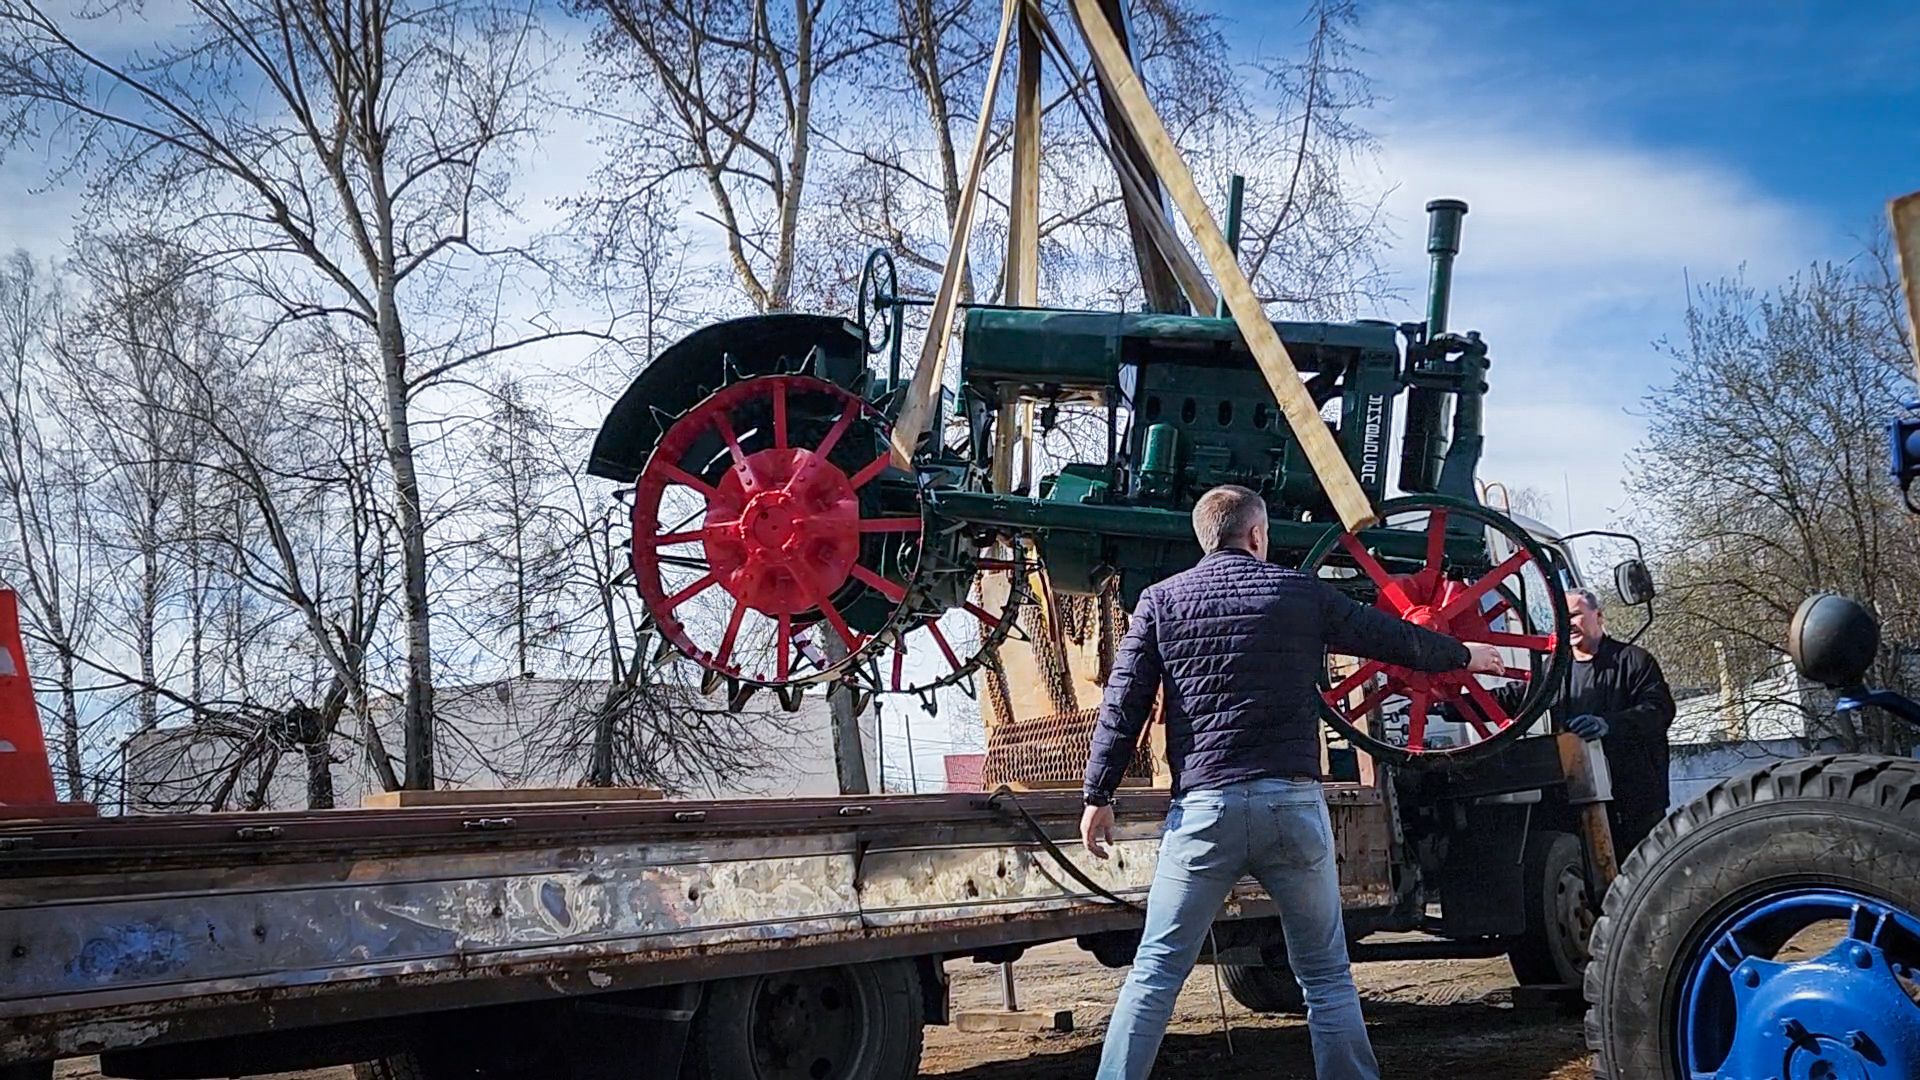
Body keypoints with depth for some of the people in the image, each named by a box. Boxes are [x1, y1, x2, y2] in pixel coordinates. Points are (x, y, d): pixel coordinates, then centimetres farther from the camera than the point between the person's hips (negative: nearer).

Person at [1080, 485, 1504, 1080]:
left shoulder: (1161, 600, 8)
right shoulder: (1302, 593, 8)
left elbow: (1122, 706, 4)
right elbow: (1396, 638, 19)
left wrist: (1099, 795, 10)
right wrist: (1466, 655, 36)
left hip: (1204, 806, 0)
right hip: (1293, 802, 0)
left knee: (1155, 970, 4)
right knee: (1326, 974, 11)